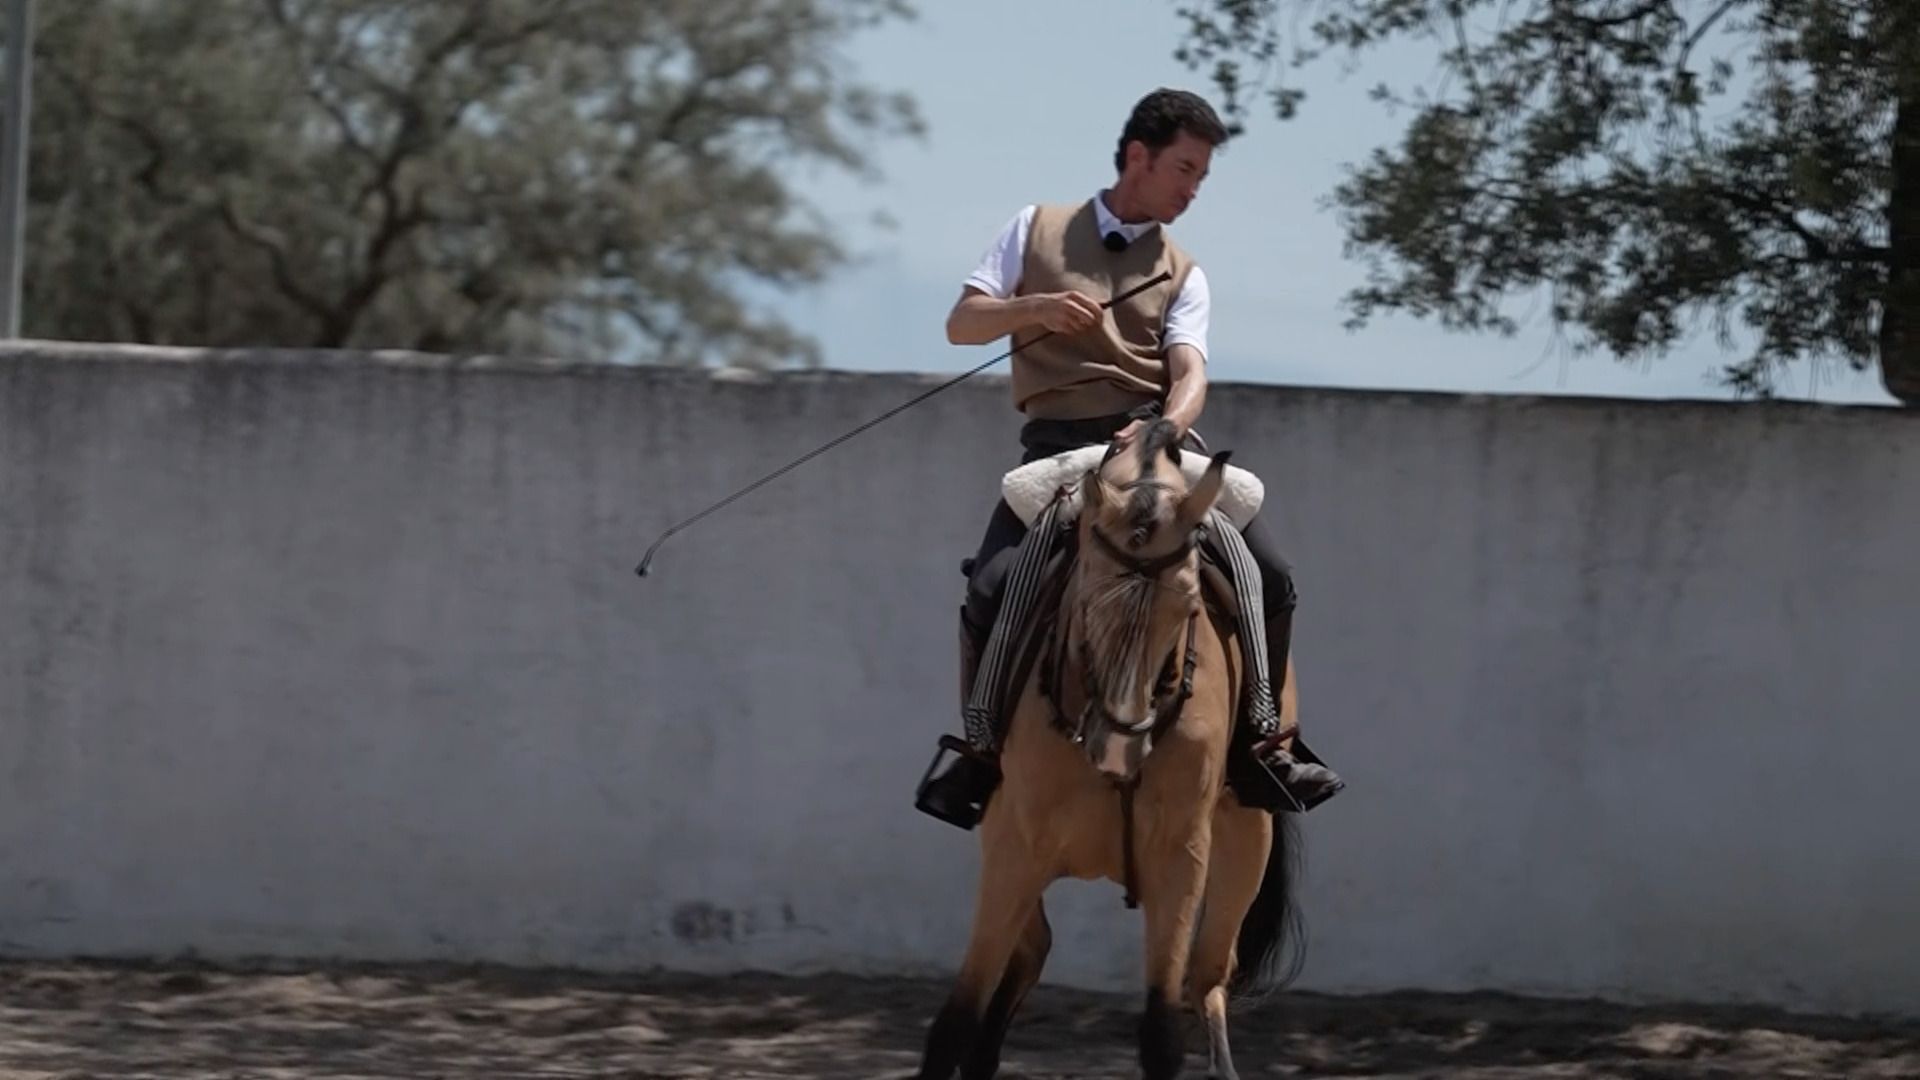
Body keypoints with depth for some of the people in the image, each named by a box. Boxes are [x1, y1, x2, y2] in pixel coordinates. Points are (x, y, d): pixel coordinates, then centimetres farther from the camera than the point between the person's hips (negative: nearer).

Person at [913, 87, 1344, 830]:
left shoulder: (1181, 273, 15)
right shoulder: (1038, 230, 13)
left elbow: (1189, 371, -1)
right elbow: (961, 324, 7)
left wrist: (1168, 428, -25)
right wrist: (1033, 308, -13)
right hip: (1058, 443, -2)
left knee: (1268, 577, -11)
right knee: (991, 589, -21)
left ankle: (1260, 744, 0)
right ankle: (980, 748, -1)